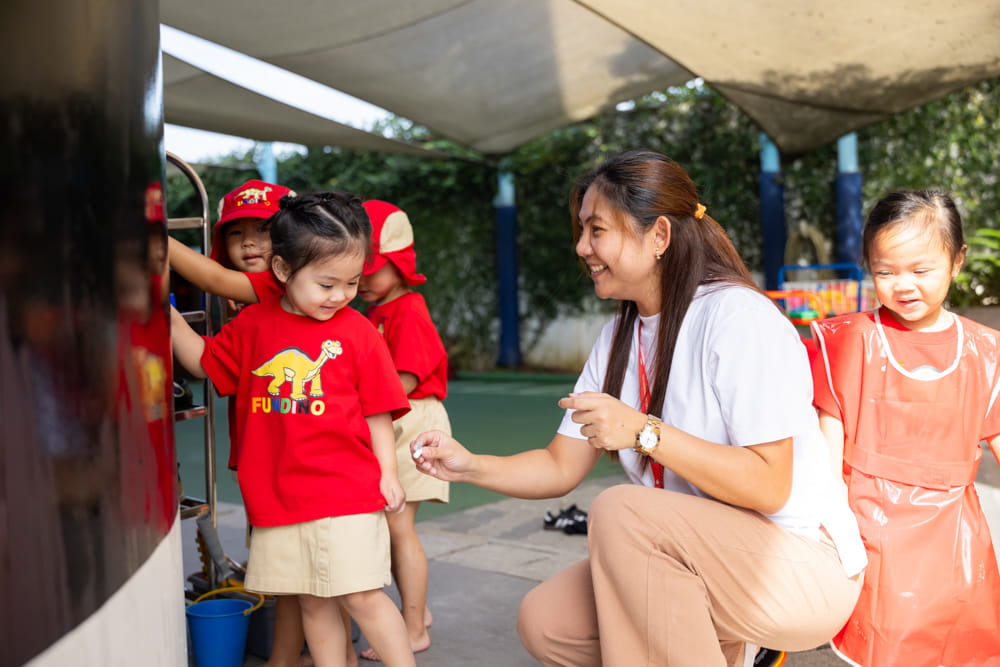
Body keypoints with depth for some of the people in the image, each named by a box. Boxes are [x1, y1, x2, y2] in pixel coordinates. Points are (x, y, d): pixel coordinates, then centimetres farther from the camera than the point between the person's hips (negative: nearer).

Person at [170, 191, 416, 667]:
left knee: (362, 596, -4)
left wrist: (387, 472, -3)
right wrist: (168, 313, 6)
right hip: (278, 498, 4)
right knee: (313, 602, 13)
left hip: (347, 494, -3)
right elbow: (202, 360, 16)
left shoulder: (358, 331, -3)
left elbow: (376, 410, 1)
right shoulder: (254, 325, 4)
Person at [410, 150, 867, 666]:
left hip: (804, 570, -7)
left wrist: (644, 431, -29)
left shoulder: (737, 318, -18)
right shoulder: (618, 341, 7)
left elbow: (768, 487, -23)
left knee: (621, 511, -29)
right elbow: (561, 468, 6)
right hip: (703, 569, 8)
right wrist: (470, 466, -9)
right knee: (544, 622, -6)